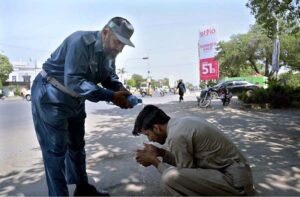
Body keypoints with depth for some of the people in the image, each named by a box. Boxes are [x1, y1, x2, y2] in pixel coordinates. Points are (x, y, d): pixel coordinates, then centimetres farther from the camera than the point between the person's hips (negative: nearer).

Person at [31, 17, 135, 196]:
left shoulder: (110, 52, -3)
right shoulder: (81, 42, -29)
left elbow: (110, 77, 2)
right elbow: (73, 81, -36)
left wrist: (121, 89, -20)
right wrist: (111, 96, -39)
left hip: (75, 100, 9)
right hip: (51, 97, -8)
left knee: (77, 145, 16)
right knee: (56, 149, -4)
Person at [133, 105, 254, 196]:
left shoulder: (176, 136, -21)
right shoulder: (181, 122, 6)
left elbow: (184, 176, -12)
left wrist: (154, 161, -5)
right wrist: (160, 152, 9)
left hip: (235, 181, -9)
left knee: (169, 177, -24)